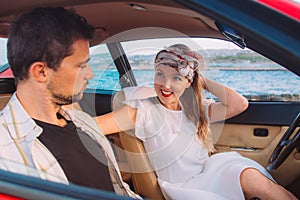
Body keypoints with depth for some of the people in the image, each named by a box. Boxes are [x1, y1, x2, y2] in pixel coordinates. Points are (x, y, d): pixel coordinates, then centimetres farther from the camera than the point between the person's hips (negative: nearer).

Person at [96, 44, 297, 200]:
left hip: (209, 172, 4)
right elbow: (92, 125, -18)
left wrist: (203, 81, 0)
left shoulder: (195, 108, 7)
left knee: (253, 179, -27)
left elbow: (239, 104, -5)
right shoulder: (143, 111, -7)